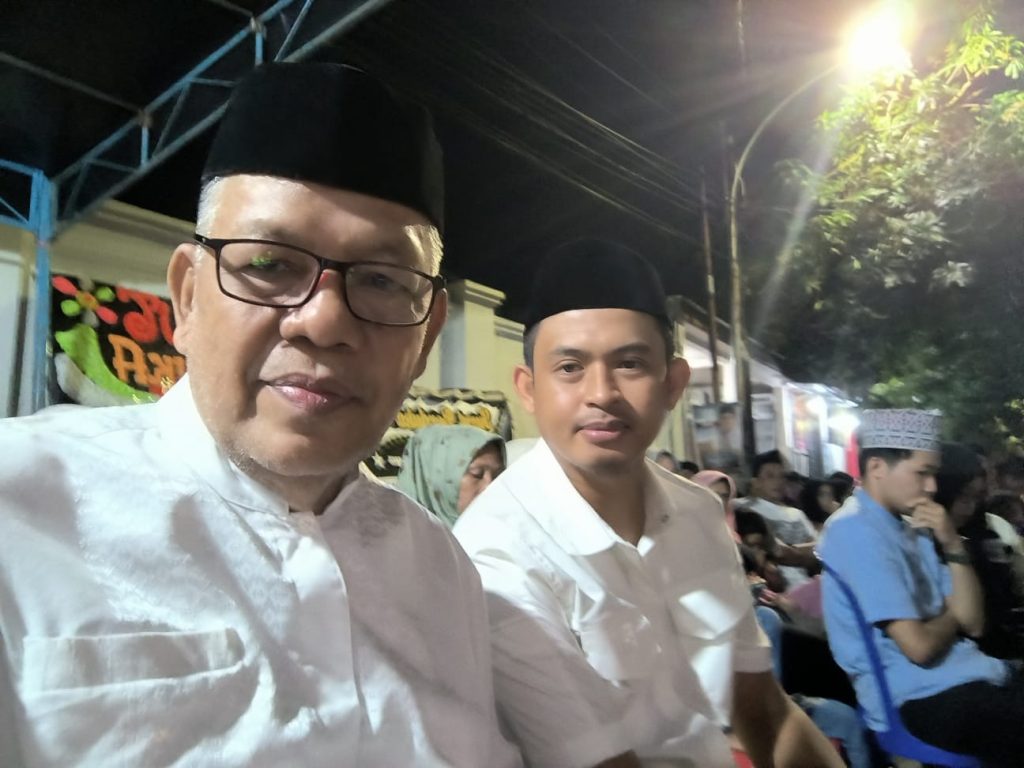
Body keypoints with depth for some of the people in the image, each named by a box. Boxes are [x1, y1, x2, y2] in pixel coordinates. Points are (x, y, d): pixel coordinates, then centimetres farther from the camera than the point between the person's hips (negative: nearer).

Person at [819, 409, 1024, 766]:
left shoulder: (911, 526, 10)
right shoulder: (856, 530, -19)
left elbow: (973, 624, 7)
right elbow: (920, 646, -22)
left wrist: (953, 545, -5)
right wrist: (951, 617, 0)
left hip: (968, 674, 8)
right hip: (924, 697, -8)